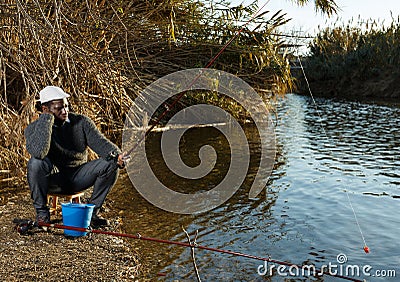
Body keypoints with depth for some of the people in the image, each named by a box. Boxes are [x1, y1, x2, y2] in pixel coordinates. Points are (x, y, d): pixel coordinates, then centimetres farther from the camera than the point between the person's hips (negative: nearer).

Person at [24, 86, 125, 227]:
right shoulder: (33, 128, -11)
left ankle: (93, 210, -3)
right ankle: (41, 211, -12)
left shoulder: (82, 122, -3)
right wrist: (47, 119, -28)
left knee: (111, 164, -19)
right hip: (53, 180, -2)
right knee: (36, 163, -34)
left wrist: (116, 154, -36)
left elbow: (99, 142, -14)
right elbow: (39, 152, -33)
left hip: (78, 177, 3)